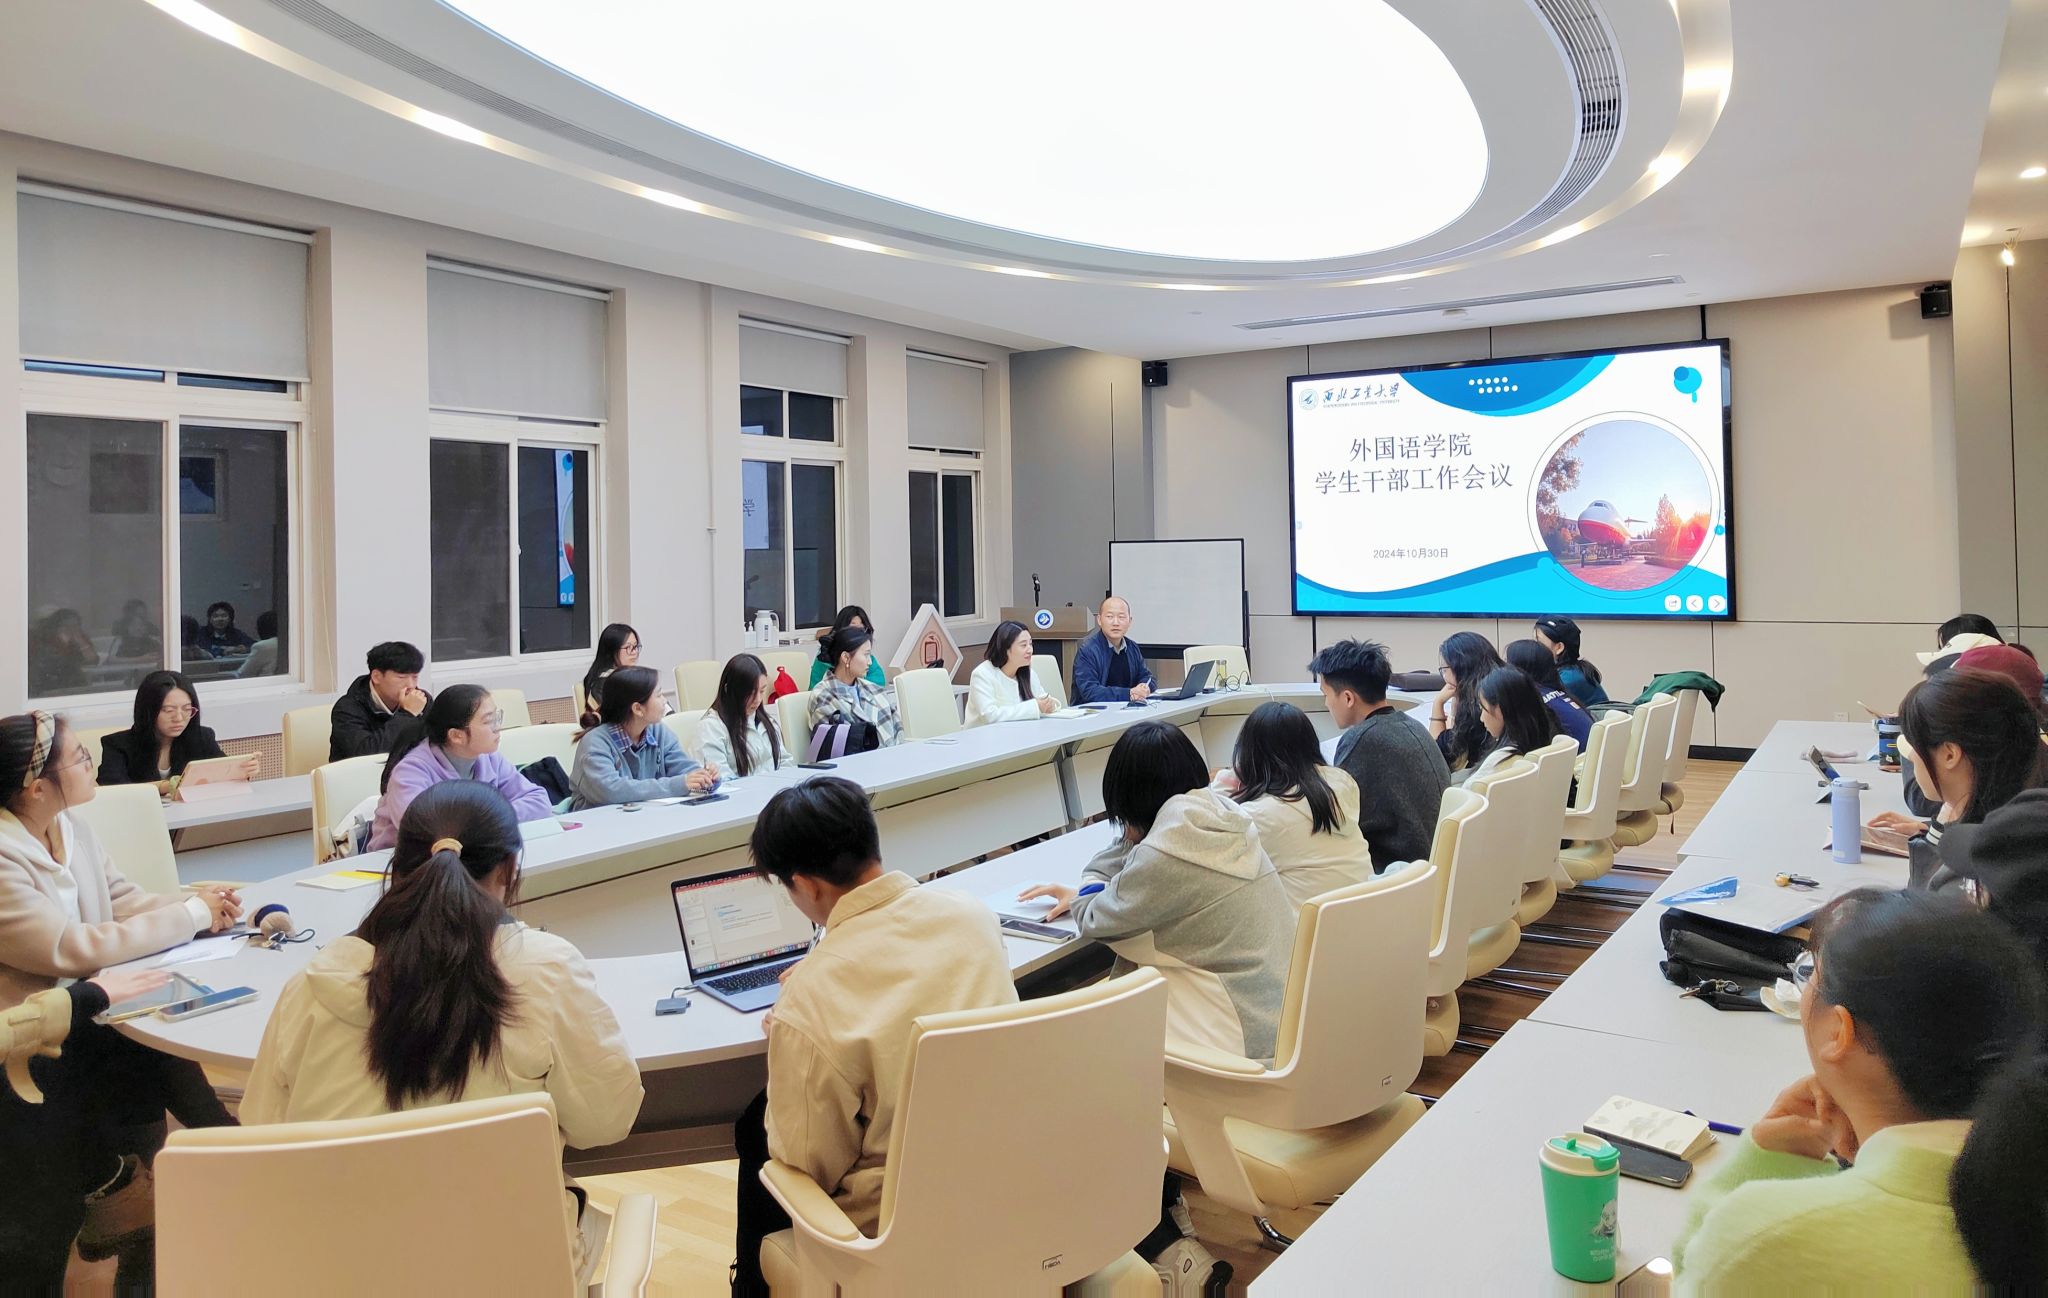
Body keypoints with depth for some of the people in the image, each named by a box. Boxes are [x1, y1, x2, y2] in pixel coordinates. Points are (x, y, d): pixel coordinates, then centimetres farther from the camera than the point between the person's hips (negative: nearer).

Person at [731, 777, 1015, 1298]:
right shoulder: (972, 913, -11)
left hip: (902, 1220, -5)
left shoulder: (812, 994, -27)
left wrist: (784, 1043, -1)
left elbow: (809, 1163, -15)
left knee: (756, 1130, 21)